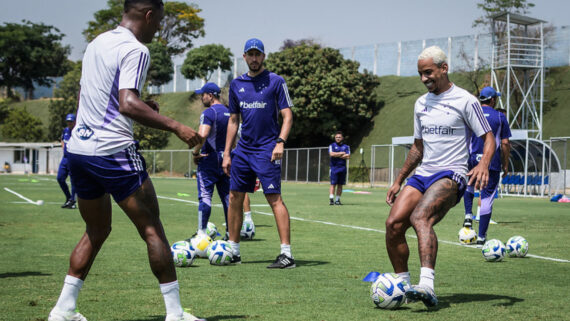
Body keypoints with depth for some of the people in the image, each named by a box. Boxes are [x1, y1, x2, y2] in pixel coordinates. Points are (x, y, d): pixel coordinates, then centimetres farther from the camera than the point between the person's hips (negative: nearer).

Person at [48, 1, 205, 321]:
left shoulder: (97, 43, 15)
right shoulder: (135, 50, -11)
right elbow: (128, 104, -24)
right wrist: (176, 127, -23)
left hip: (78, 147, 8)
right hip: (113, 151, -8)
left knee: (96, 231, 19)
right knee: (152, 229, 1)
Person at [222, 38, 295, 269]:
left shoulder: (275, 81, -2)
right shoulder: (236, 84, 12)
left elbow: (287, 116, -5)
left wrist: (280, 142, -19)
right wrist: (226, 153, 13)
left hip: (267, 150, -6)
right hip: (243, 149, 6)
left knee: (274, 198, -11)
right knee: (234, 197, 6)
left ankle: (287, 254, -13)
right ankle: (233, 251, 16)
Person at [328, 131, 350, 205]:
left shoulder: (346, 147, 11)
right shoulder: (332, 146, 5)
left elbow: (348, 156, -4)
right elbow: (331, 154, -14)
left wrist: (337, 155, -7)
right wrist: (341, 153, -7)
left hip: (342, 168, 3)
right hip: (334, 167, -3)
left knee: (340, 185, 4)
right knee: (333, 184, -9)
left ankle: (337, 200, 9)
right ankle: (331, 199, -13)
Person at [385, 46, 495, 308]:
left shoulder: (465, 101, -3)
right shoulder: (421, 103, 17)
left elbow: (488, 138, -4)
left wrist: (483, 164, -24)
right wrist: (398, 181, 25)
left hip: (450, 175, -7)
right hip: (422, 175, 7)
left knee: (419, 217, -33)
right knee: (393, 224, -13)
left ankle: (427, 286, -46)